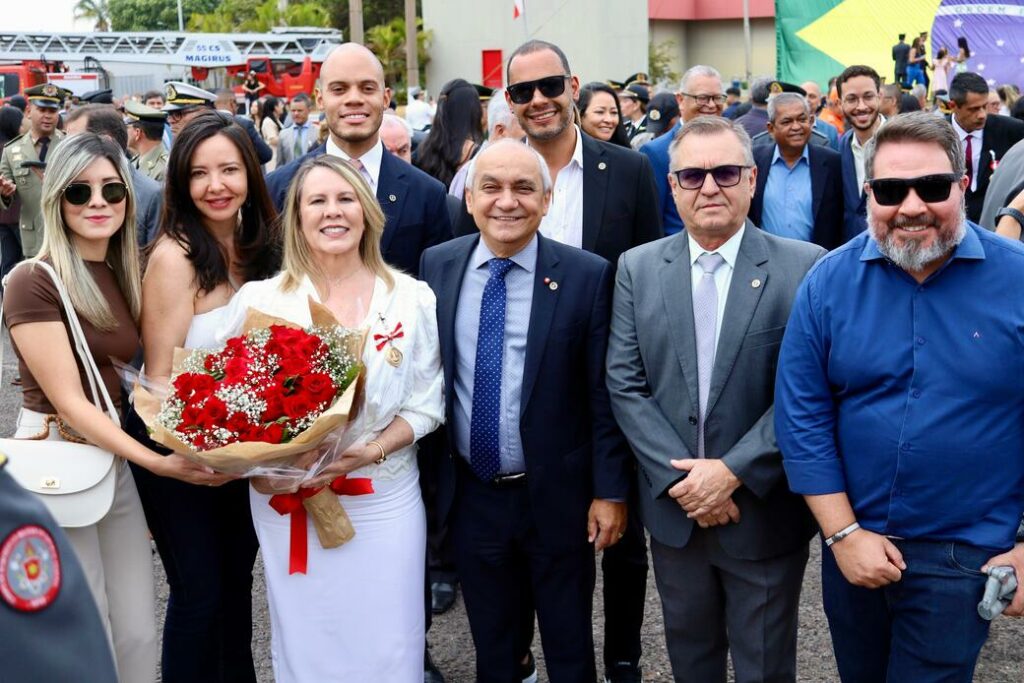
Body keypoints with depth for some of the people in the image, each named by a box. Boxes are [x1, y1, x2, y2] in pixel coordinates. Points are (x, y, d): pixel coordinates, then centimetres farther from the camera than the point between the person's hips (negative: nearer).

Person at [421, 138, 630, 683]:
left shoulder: (587, 276, -11)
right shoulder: (437, 266, -2)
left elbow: (604, 393, -8)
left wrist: (609, 491, -8)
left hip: (558, 497, -2)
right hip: (470, 495, 3)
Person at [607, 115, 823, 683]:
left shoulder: (805, 268, -10)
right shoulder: (638, 269, 0)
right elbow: (625, 384, -3)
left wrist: (733, 471, -18)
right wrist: (680, 478, -12)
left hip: (765, 512, -2)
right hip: (674, 507, 3)